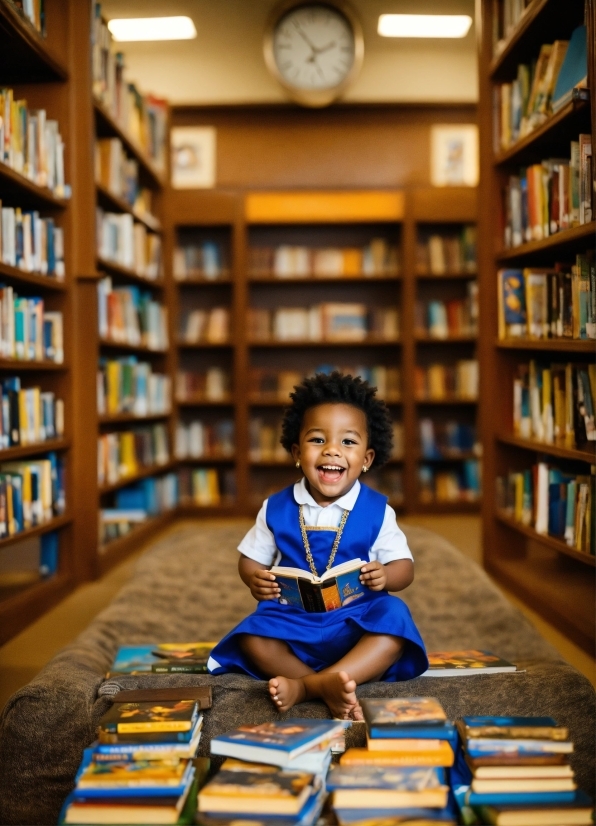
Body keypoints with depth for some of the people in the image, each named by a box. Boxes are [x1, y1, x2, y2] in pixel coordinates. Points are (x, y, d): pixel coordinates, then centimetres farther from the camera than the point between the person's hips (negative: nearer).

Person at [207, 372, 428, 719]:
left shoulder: (377, 511, 0)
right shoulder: (277, 509, 4)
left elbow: (404, 566, 2)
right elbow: (252, 558, 12)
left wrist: (386, 576, -22)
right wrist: (254, 578, -12)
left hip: (358, 621, -1)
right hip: (293, 619, 1)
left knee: (395, 617, -32)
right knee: (252, 637, -26)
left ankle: (304, 686, -43)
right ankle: (329, 689, -35)